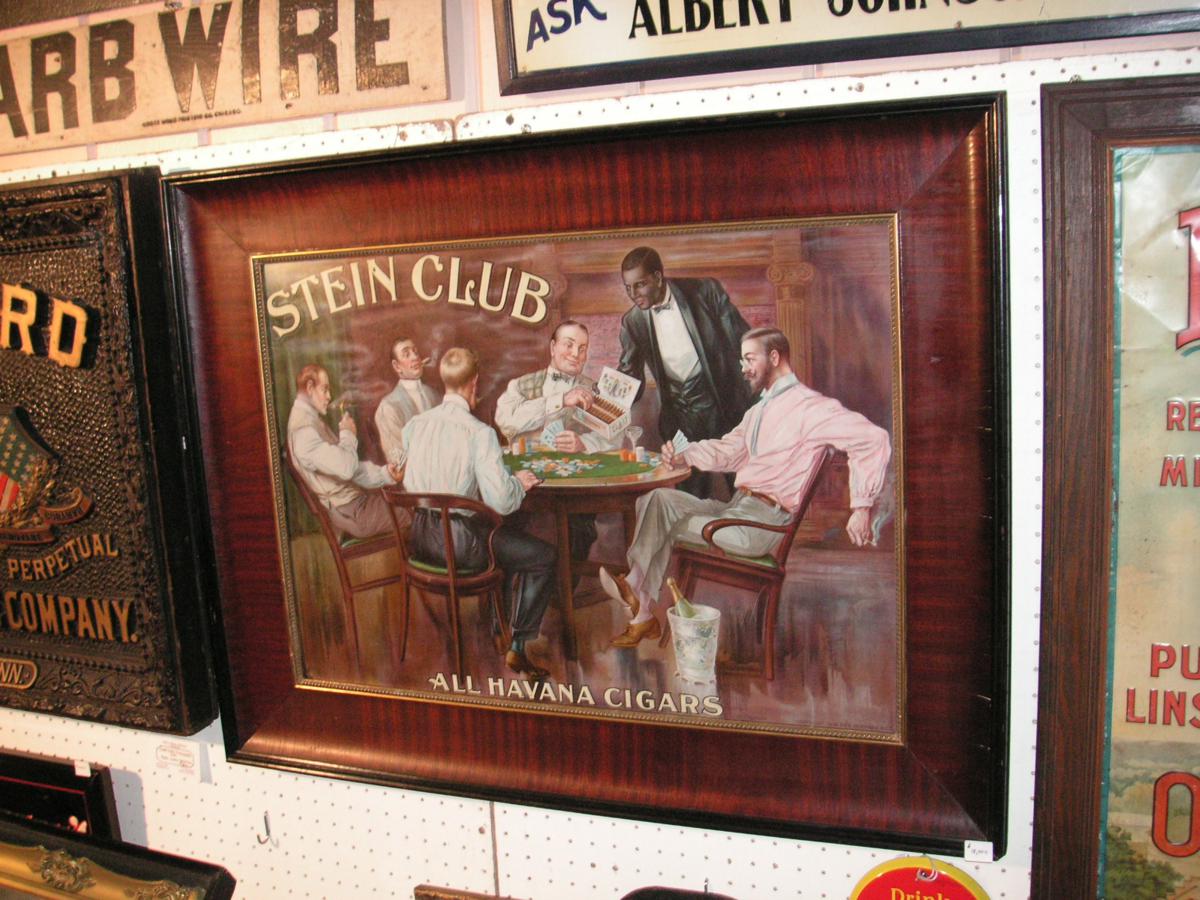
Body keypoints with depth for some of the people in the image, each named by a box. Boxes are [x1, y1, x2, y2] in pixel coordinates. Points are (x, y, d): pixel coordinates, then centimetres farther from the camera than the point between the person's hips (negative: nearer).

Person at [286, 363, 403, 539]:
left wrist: (383, 473, -1)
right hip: (351, 512, -10)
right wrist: (348, 434, -12)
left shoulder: (313, 421, 13)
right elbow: (345, 468, -31)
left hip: (354, 500, 10)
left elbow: (352, 467, 14)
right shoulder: (304, 430, -22)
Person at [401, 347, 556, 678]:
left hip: (420, 539, 8)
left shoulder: (415, 424, 1)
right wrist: (520, 482, 1)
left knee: (507, 536, 33)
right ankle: (516, 647, 11)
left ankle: (502, 622, 43)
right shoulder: (480, 433, -18)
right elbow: (500, 501, -22)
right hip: (461, 542, -7)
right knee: (544, 557, 10)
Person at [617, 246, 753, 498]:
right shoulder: (632, 321, -1)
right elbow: (628, 373, 6)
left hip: (726, 404, -2)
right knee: (691, 495, 3)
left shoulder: (706, 291, -9)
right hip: (679, 416, 2)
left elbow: (743, 343, -5)